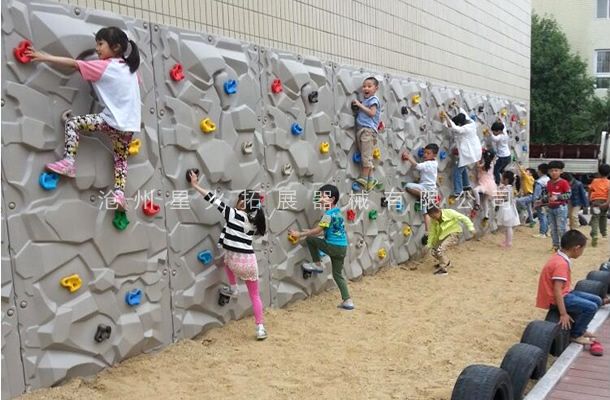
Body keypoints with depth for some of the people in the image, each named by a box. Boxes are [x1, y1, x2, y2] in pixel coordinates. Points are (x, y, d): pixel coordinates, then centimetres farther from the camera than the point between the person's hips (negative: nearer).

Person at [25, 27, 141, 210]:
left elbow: (73, 63, -6)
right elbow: (138, 83, 31)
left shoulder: (103, 66, -7)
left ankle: (68, 162, -3)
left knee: (73, 122, 2)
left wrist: (45, 57, -1)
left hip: (112, 121, -7)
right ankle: (119, 194, 8)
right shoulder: (130, 68, 12)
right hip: (130, 124, 7)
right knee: (121, 159, 19)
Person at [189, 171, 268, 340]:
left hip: (235, 262, -3)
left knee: (227, 259, 36)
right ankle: (260, 328, 14)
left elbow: (215, 200, -8)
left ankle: (233, 289, 37)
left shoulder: (234, 214, -11)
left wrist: (195, 185, -4)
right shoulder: (254, 219, 5)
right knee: (255, 295, 16)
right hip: (249, 261, 3)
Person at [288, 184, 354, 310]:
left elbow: (317, 231, -13)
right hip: (342, 247, 9)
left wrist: (300, 234, -8)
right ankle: (347, 301, 12)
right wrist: (310, 231, 17)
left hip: (333, 246, -9)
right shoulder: (338, 212, 14)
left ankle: (317, 264, 13)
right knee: (338, 274, 16)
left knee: (310, 239, 6)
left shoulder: (328, 214, -14)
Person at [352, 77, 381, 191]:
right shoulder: (365, 100, 22)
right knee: (366, 156, 7)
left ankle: (363, 179, -9)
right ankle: (370, 179, 9)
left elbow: (372, 113, -15)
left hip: (368, 130, -9)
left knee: (366, 156, -9)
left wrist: (360, 105, -12)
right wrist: (357, 105, 10)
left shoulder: (373, 99, -2)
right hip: (360, 129, 9)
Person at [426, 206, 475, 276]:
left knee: (440, 250, -25)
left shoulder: (449, 213, -22)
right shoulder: (433, 220, -8)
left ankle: (443, 269, -11)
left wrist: (471, 228, -22)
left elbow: (464, 218, -17)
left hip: (453, 234, -7)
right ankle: (446, 262, 27)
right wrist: (429, 245, 2)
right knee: (433, 251, 0)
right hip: (443, 236, 7)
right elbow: (432, 233, 2)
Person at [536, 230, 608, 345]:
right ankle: (575, 334, 0)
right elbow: (557, 290, -29)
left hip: (564, 293, 10)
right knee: (591, 307, -19)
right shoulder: (562, 264, -26)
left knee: (597, 300, 12)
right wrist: (563, 314, -26)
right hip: (556, 299, -10)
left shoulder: (559, 257, 3)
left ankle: (580, 328, 26)